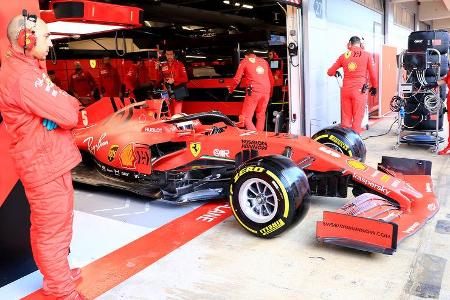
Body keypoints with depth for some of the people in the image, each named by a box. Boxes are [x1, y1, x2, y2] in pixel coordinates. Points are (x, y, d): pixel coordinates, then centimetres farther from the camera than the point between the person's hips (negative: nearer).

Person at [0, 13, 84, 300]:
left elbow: (62, 103, 13)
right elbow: (68, 115, -24)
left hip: (49, 159, 10)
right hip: (44, 164, -10)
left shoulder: (25, 68, 12)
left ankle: (57, 273, 41)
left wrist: (64, 104, -7)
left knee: (57, 221, 23)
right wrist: (69, 104, -5)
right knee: (52, 227, 3)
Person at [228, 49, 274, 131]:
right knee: (261, 116, 17)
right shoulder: (264, 61, 24)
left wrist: (231, 89, 24)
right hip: (266, 92, 5)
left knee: (246, 117, -3)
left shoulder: (244, 61, 12)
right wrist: (270, 93, 37)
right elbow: (271, 79, 26)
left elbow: (237, 79, 8)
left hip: (254, 91, -5)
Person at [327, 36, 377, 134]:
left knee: (346, 118, 9)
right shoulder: (366, 55, 2)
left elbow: (330, 72, 10)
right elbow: (372, 74, 7)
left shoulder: (344, 56, 7)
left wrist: (336, 73, 32)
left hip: (346, 89, 3)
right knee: (357, 118, 3)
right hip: (360, 90, -2)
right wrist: (374, 87, 22)